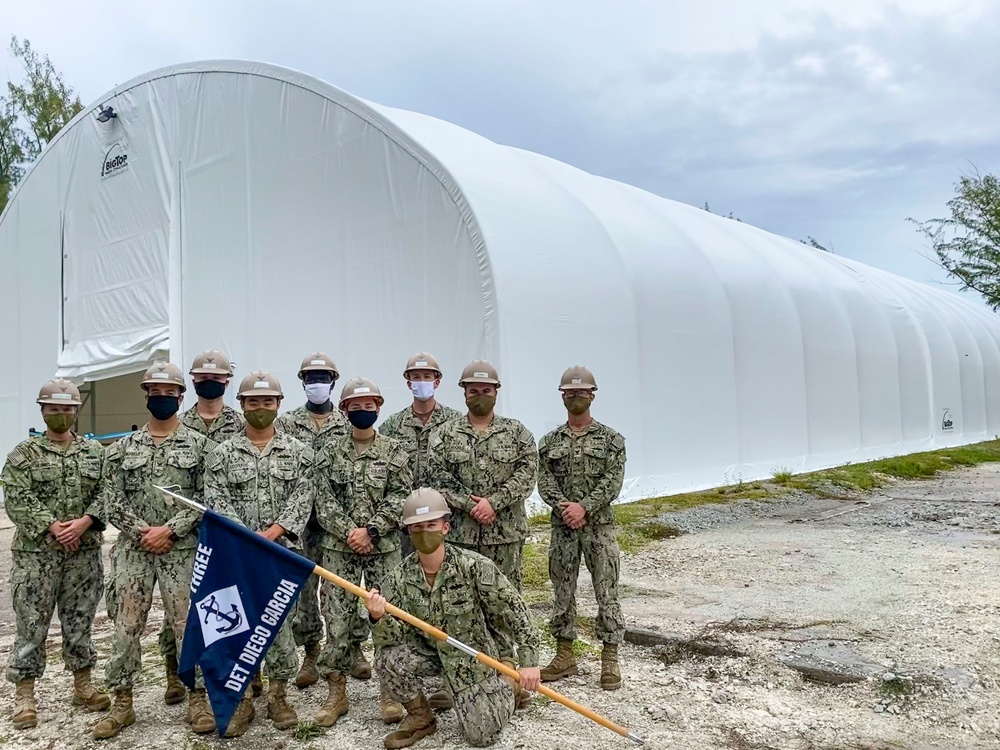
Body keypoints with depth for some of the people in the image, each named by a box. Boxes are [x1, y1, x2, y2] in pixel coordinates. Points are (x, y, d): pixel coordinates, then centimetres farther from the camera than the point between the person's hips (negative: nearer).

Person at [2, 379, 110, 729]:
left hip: (84, 552, 2)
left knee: (80, 621, 12)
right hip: (35, 552, -2)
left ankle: (82, 685, 24)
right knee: (31, 625, 3)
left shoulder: (95, 451, 7)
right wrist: (53, 528, -18)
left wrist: (83, 522, -15)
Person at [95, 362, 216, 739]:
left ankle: (198, 698, 14)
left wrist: (170, 530, -13)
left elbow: (207, 497, -5)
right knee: (126, 625, 6)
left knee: (187, 623, 2)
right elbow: (111, 500, 3)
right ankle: (122, 703, 19)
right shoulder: (122, 448, 7)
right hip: (133, 549, 2)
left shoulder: (200, 445, 0)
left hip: (182, 549, -2)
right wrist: (142, 530, -10)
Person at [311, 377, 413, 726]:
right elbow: (324, 502, -1)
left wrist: (370, 530, -15)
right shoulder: (329, 452, 5)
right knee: (337, 619, 3)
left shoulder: (394, 451, 2)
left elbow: (399, 499, -5)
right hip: (338, 549, 1)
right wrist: (349, 532, -14)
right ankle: (336, 693, 17)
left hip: (385, 548, -1)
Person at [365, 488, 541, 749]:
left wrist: (529, 661, -16)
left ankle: (507, 680, 26)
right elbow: (393, 636, -18)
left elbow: (514, 610, -17)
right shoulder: (399, 578, -15)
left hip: (476, 656, -2)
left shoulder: (474, 567, -24)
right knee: (388, 659, -24)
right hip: (430, 651, 3)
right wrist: (378, 618, -41)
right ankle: (421, 717, 4)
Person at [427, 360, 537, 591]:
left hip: (506, 532, 0)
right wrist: (470, 505, -13)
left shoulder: (517, 432, 6)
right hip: (459, 532, 0)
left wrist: (494, 502, -14)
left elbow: (527, 474, -4)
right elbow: (439, 477, -3)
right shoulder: (445, 434, 6)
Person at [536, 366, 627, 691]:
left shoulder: (610, 439, 0)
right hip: (562, 527, 3)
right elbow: (545, 481, 0)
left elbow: (612, 481, -9)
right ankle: (564, 657, 22)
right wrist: (563, 507, -17)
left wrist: (584, 507, -20)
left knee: (607, 593, 1)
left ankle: (610, 660, 11)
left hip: (600, 526, -2)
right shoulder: (550, 441, 8)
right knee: (562, 592, 10)